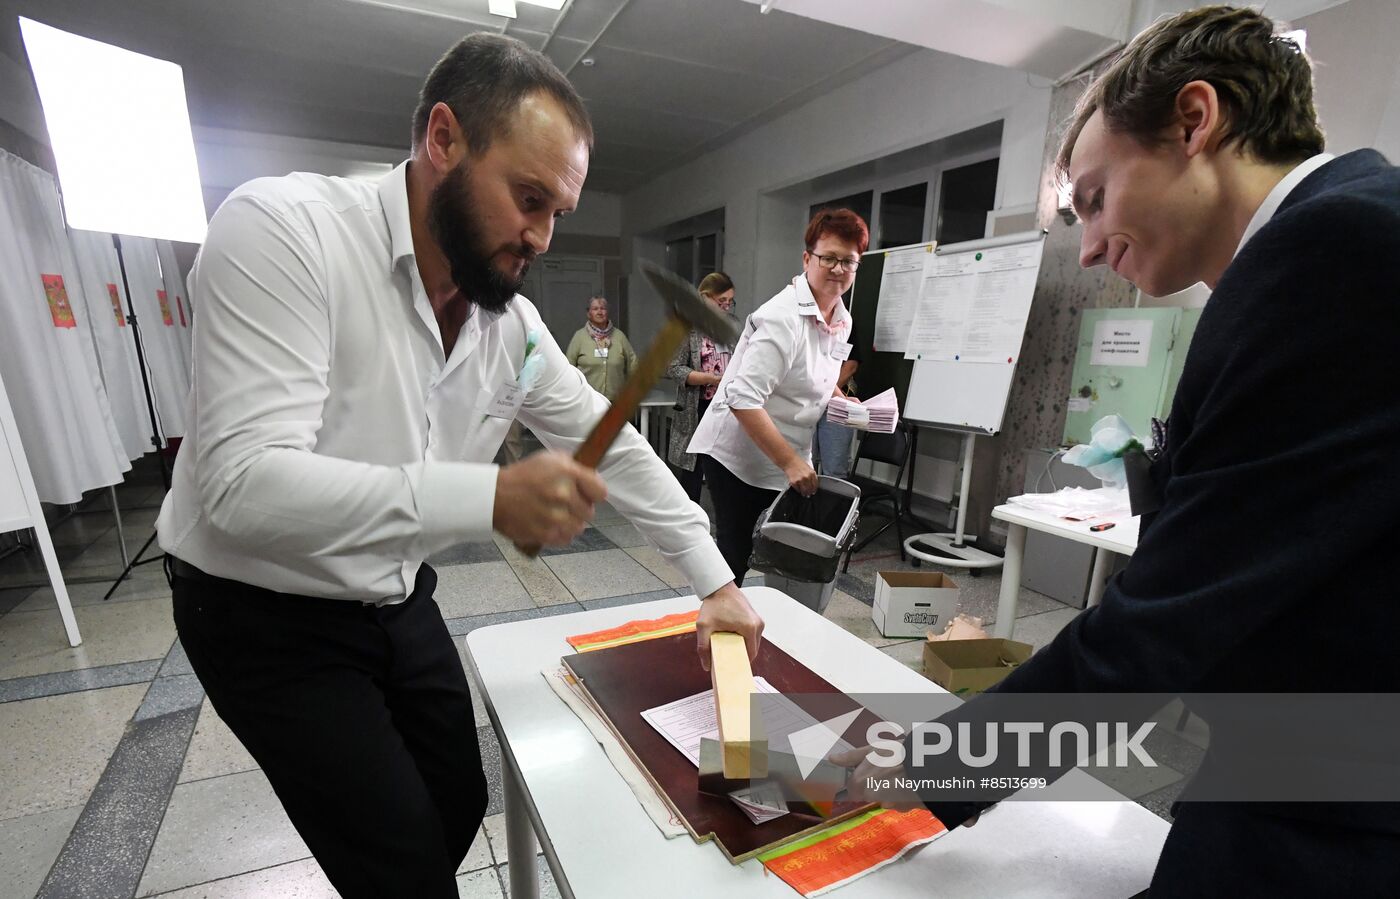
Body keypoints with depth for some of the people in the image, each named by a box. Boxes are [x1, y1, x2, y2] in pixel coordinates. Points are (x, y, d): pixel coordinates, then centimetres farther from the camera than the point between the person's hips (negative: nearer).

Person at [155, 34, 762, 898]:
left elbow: (617, 448, -2)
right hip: (266, 616, -5)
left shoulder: (514, 324, -7)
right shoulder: (282, 229, -24)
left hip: (402, 603, 5)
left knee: (461, 806, 18)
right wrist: (495, 496, -41)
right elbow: (245, 484, -32)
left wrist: (716, 582, -2)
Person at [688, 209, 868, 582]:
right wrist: (789, 461, -27)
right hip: (738, 456, -8)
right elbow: (742, 399, -28)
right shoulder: (783, 317, -22)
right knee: (734, 558, 3)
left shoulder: (842, 319, 6)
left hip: (789, 460, 8)